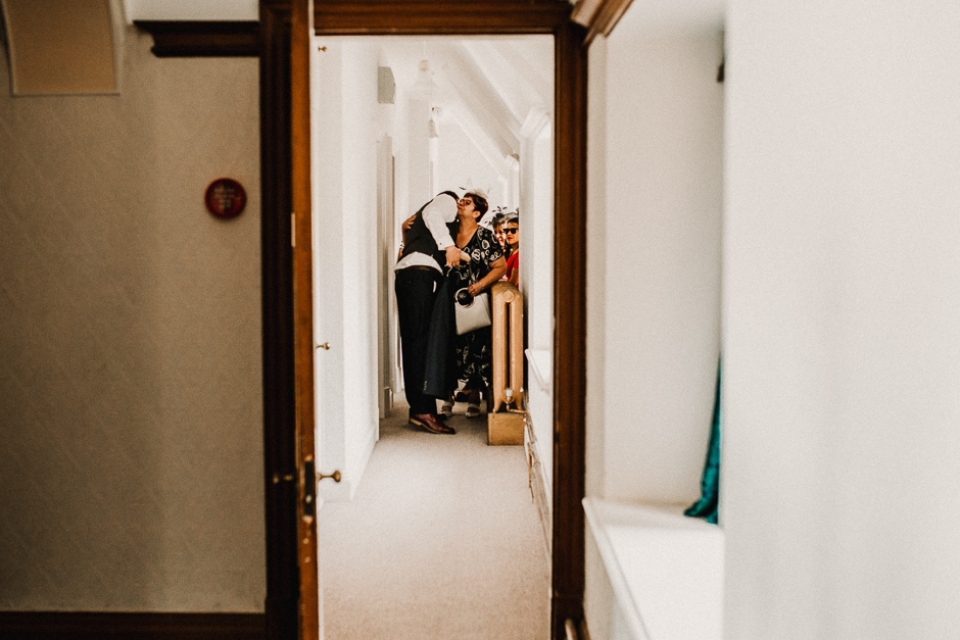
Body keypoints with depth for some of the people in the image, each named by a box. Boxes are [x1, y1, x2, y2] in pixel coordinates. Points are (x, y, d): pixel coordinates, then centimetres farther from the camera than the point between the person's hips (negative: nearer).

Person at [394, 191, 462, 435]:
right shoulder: (447, 201, 12)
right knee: (419, 339, -15)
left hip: (407, 275, 9)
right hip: (420, 272, -9)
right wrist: (448, 245, -20)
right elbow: (431, 214, -10)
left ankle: (421, 407, 6)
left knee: (416, 342, 6)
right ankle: (422, 409, -20)